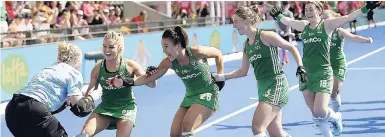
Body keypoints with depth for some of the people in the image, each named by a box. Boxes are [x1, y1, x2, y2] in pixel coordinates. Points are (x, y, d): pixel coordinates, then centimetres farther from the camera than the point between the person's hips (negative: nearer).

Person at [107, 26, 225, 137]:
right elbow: (149, 78, -11)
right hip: (190, 96, 6)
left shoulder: (196, 52, -23)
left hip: (208, 94, -6)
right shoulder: (168, 62, -10)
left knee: (187, 126, -23)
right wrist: (125, 82, -24)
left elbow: (218, 53, -5)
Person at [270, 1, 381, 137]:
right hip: (306, 73, 5)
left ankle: (336, 118, 22)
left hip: (323, 74, -5)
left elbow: (348, 17, -16)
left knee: (320, 111, -12)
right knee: (316, 114, 5)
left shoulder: (326, 24, -4)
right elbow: (287, 20, 27)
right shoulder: (304, 25, 9)